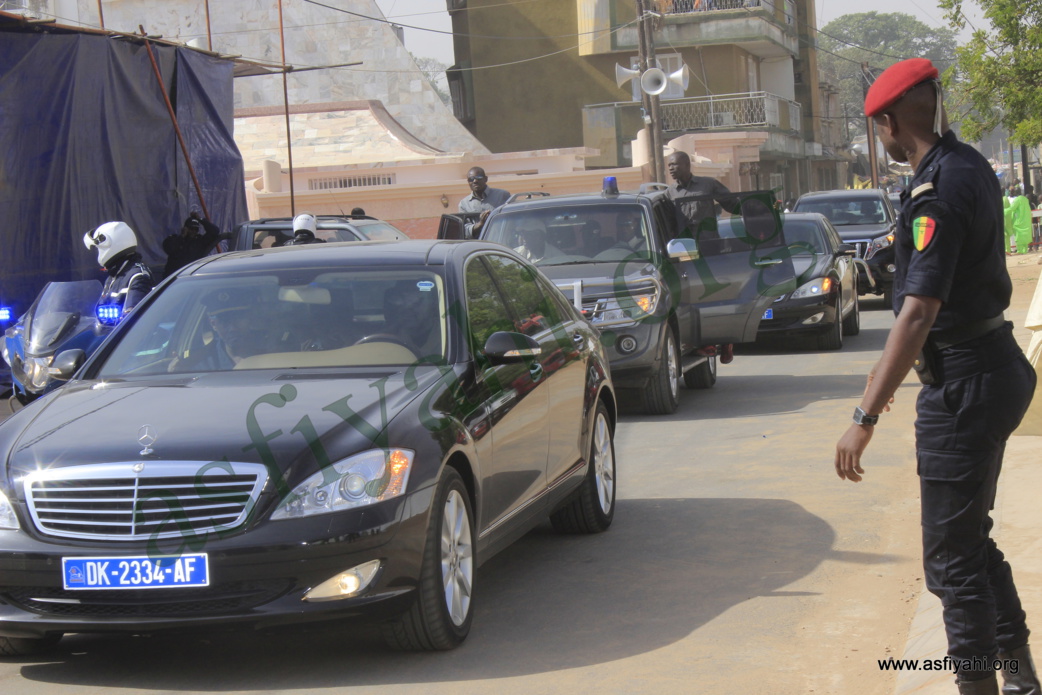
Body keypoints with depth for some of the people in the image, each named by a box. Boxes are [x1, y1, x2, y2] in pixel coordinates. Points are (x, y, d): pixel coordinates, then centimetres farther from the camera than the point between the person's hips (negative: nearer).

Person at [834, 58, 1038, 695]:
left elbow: (919, 313, -29)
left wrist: (866, 417, -30)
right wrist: (891, 368, 30)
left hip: (964, 385, -10)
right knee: (972, 536, 20)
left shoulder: (938, 190, -22)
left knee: (952, 555, -3)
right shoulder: (969, 166, 10)